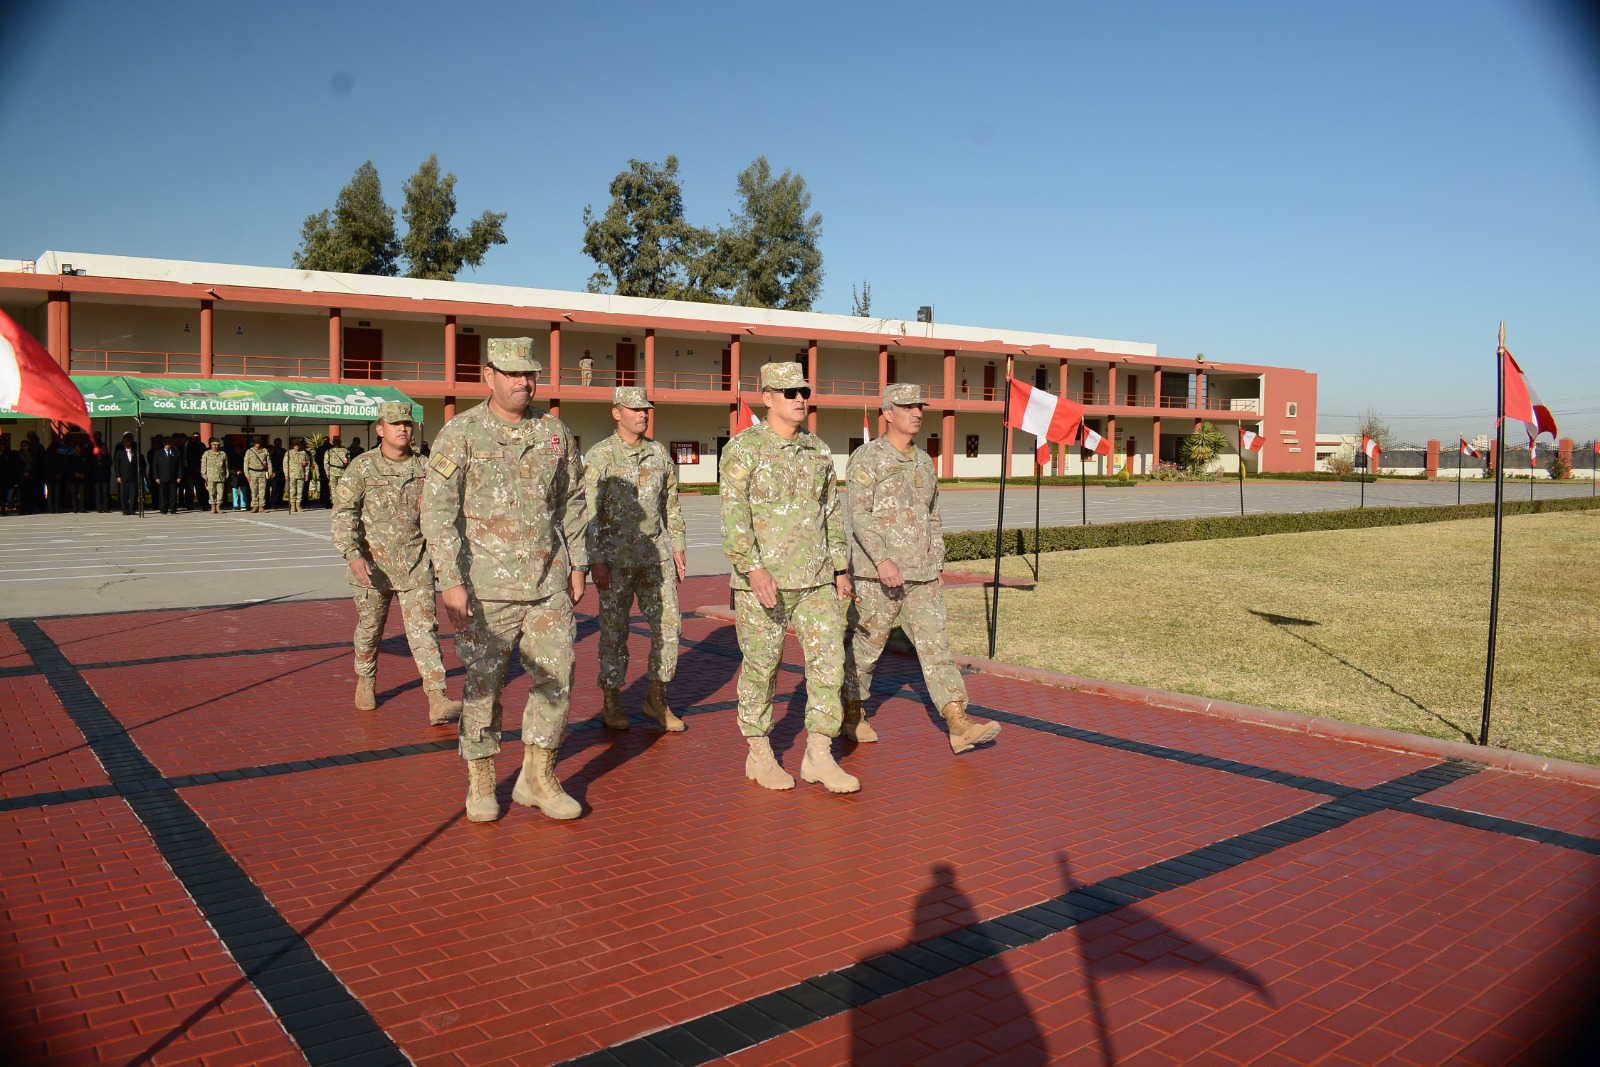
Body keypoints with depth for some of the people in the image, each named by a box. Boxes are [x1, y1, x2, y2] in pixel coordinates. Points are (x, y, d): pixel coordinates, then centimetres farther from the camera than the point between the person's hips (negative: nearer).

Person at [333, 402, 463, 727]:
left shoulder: (424, 468, 2)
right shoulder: (362, 467, -6)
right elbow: (344, 514, -10)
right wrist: (354, 556, -22)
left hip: (416, 565, 1)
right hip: (372, 564, -1)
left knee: (424, 629, -8)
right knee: (369, 629, 15)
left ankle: (437, 702, -14)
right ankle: (365, 682, 41)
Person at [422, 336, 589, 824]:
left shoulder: (555, 432, 7)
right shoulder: (461, 433, -6)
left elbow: (572, 503, 16)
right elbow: (437, 510, -11)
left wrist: (578, 565, 11)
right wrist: (450, 582, -17)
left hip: (549, 582, 4)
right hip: (487, 585, -3)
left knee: (555, 678, 4)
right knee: (484, 683, 6)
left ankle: (538, 778, 20)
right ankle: (480, 783, 22)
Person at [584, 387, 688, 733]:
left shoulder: (659, 453, 9)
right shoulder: (600, 456, -6)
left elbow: (671, 505, 15)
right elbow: (589, 513, -8)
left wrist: (677, 547, 11)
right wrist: (595, 561, -14)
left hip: (656, 554, 4)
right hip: (615, 557, -4)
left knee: (668, 625, 2)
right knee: (615, 632, 4)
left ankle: (657, 699, 16)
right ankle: (611, 702, 18)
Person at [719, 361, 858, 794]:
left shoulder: (819, 450, 11)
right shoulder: (744, 448, -7)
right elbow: (733, 515, -15)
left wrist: (841, 568, 14)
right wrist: (754, 568, -24)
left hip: (815, 579, 5)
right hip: (761, 578, -5)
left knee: (829, 659, 1)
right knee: (761, 665, 5)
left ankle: (819, 756, 10)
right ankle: (759, 755, 20)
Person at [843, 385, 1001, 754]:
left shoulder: (924, 462, 15)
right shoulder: (866, 458, -6)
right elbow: (858, 513, -16)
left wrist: (936, 563, 17)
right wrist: (882, 559, -26)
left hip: (922, 576, 5)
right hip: (876, 575, -5)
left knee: (935, 644, -2)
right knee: (865, 647, 7)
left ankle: (959, 726, -7)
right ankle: (853, 715, 25)